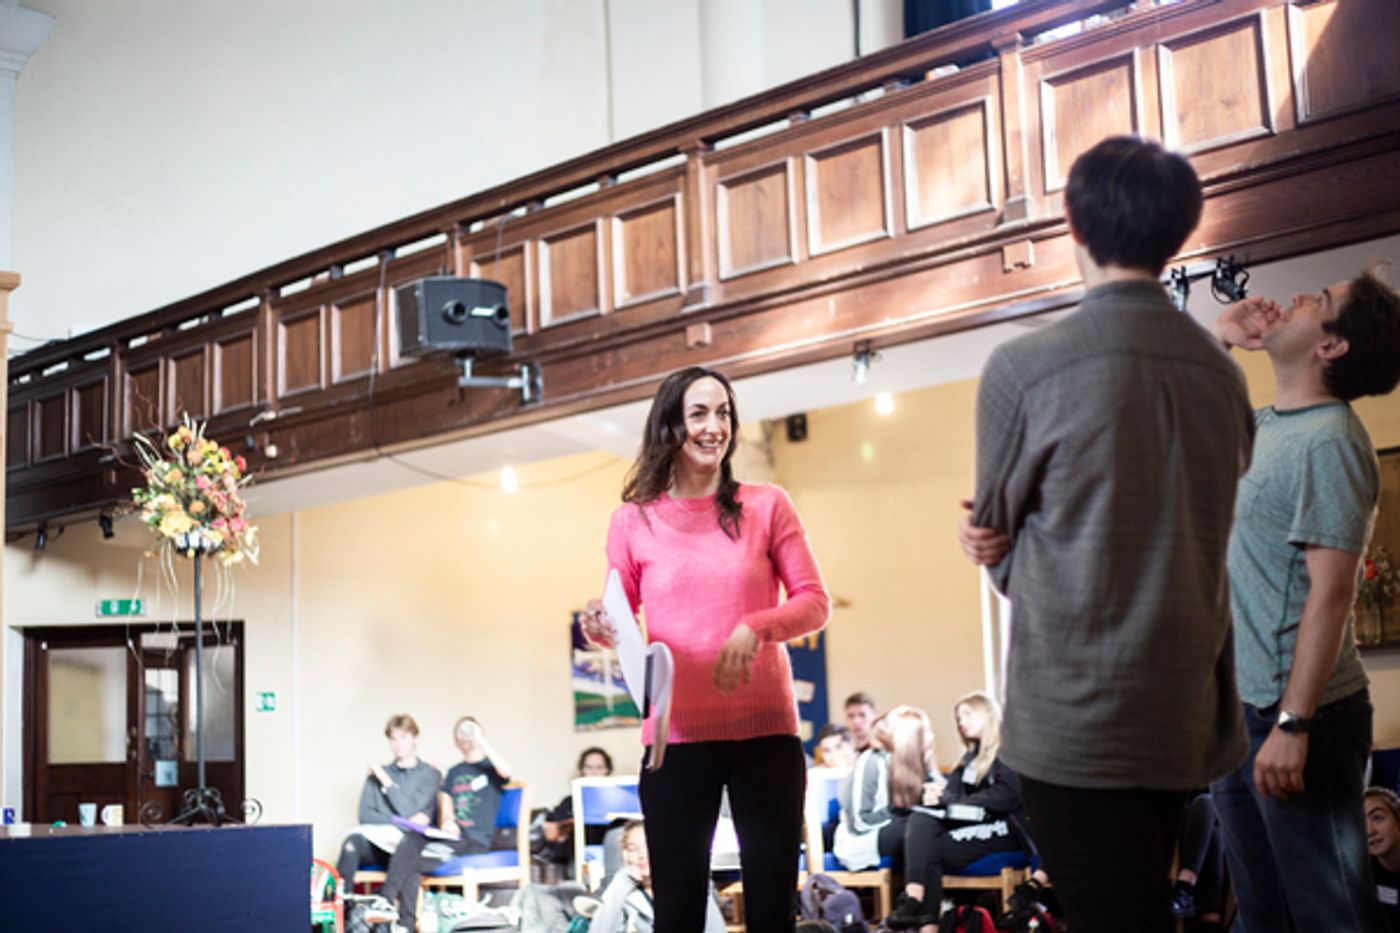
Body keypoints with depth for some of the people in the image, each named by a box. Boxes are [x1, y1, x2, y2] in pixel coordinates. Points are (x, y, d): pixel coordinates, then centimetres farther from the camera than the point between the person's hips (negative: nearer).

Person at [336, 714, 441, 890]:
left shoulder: (429, 774, 10)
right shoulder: (377, 773, 21)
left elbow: (410, 813, -2)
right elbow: (365, 815, 8)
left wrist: (387, 782, 1)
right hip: (377, 841, 3)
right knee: (353, 841, -32)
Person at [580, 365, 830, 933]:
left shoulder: (766, 506, 3)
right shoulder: (634, 520, 3)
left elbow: (814, 602, 2)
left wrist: (756, 628, -16)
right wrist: (602, 628, -12)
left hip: (764, 730, 0)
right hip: (676, 736, 0)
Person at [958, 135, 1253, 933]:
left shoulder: (1025, 369, -13)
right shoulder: (1223, 373, 2)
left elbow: (995, 533, -2)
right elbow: (1196, 529, 10)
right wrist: (1006, 543, 3)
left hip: (1074, 723, -5)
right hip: (1190, 719, 6)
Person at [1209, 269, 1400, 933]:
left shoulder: (1328, 442, -15)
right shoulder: (1262, 426, 10)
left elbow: (1331, 591, -21)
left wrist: (1293, 726, -24)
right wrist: (1220, 337, 14)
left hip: (1296, 713, -9)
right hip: (1239, 707, 9)